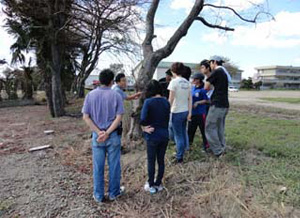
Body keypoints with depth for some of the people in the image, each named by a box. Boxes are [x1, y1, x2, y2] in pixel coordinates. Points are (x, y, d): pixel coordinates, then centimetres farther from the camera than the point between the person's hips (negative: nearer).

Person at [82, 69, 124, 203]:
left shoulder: (91, 95, -1)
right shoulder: (116, 95, -7)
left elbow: (86, 117, -5)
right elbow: (118, 118, -14)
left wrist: (99, 132, -8)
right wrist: (107, 133, -14)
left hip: (96, 136, 2)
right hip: (113, 135, -2)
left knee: (98, 167, 13)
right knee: (114, 166, 13)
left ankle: (98, 195, 26)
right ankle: (113, 193, 27)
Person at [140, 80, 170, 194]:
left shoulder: (148, 102, -13)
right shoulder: (166, 102, 2)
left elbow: (143, 119, -19)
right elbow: (167, 118, 5)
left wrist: (144, 128, -3)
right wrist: (163, 128, 9)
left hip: (153, 136, -4)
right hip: (164, 135, 5)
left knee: (151, 161, 9)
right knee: (161, 160, 15)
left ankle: (151, 186, 21)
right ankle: (158, 184, 27)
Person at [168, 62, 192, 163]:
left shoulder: (174, 81, -12)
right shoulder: (187, 82, 7)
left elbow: (171, 99, -14)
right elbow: (190, 99, 5)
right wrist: (189, 112, 8)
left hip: (176, 112, -6)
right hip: (185, 111, 7)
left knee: (178, 135, 3)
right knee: (183, 133, 20)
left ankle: (179, 157, 12)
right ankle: (182, 152, 34)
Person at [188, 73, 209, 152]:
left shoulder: (203, 89, -14)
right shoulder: (193, 87, 8)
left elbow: (206, 100, -13)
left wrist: (197, 102, -21)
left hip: (201, 113, -7)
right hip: (192, 112, 7)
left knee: (203, 129, 3)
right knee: (190, 128, 16)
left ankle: (206, 145, 16)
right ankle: (189, 142, 30)